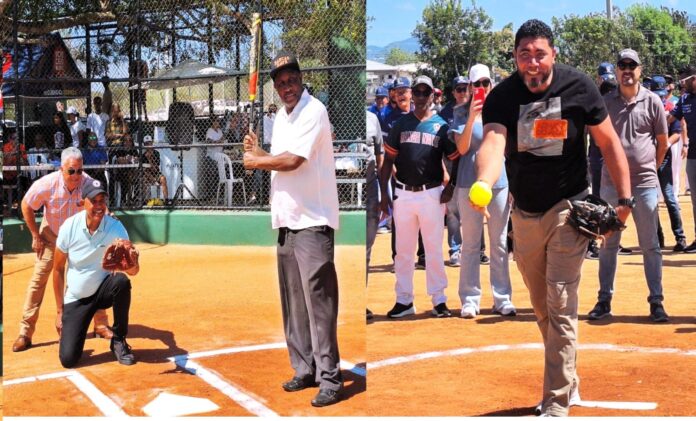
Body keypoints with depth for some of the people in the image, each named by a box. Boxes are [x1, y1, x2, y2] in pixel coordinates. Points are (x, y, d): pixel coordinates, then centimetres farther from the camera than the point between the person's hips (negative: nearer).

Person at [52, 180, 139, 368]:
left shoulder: (115, 227, -17)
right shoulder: (69, 227, -15)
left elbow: (134, 270, -25)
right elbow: (58, 269, -2)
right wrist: (59, 311, -1)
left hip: (103, 291, 0)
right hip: (76, 299, 0)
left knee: (121, 281, -35)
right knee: (68, 359, -14)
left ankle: (119, 341, -13)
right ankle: (69, 330, 24)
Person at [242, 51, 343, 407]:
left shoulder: (314, 111, -11)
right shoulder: (280, 118, 16)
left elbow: (292, 160, -20)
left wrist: (255, 161, -5)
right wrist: (256, 152, 1)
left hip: (312, 221, -9)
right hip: (286, 220, 9)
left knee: (318, 299, -10)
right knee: (292, 300, 11)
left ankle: (329, 378, -7)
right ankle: (305, 369, 20)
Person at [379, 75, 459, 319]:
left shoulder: (441, 126, 3)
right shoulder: (400, 124, 7)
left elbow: (456, 159, 7)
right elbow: (388, 160, 8)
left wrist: (451, 187, -6)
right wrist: (384, 192, 1)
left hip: (432, 195, -2)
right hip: (403, 194, 2)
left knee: (434, 249, 3)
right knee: (403, 250, 7)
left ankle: (439, 300, 11)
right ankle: (404, 301, 15)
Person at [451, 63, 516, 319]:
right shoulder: (463, 113, 0)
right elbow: (462, 148, -12)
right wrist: (472, 118, -22)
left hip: (499, 182, 3)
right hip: (470, 183, -2)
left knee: (500, 244, 7)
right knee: (470, 244, 1)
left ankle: (502, 299, 12)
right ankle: (470, 300, 7)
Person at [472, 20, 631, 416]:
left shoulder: (579, 87, -12)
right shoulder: (502, 96, -10)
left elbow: (609, 144, -3)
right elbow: (493, 143, -28)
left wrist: (625, 199, -9)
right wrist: (483, 183, -49)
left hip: (569, 209, -3)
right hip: (525, 214, 4)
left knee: (561, 309, -9)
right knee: (541, 308, 15)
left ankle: (557, 405, -2)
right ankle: (568, 383, 34)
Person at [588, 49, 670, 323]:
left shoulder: (652, 101, 1)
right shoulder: (606, 102, 4)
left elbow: (663, 141, 8)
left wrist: (651, 168, 9)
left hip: (645, 184, -1)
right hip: (611, 182, 1)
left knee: (650, 246, 4)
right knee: (608, 244, 8)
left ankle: (656, 301, 11)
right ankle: (604, 300, 16)